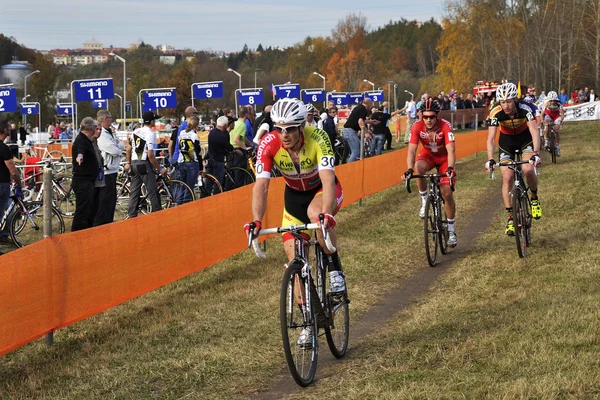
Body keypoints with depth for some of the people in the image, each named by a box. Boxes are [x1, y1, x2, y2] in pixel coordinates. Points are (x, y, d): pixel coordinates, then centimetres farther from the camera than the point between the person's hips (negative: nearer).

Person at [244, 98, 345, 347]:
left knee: (315, 213, -39)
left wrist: (326, 214, -60)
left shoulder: (317, 138, -33)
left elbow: (327, 178, -44)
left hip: (323, 190, -3)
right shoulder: (269, 145, -26)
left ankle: (335, 270, -18)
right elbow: (261, 184, -31)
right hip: (295, 195, 3)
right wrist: (256, 221, -45)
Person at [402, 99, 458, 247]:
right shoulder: (417, 127, -26)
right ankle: (424, 201, -14)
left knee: (447, 192, -12)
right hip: (428, 155, 1)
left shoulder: (445, 126, -31)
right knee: (419, 167, -36)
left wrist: (450, 168, -56)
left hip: (444, 158, -1)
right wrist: (410, 170, -48)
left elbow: (451, 150, -39)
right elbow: (411, 150, -32)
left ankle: (451, 230, 5)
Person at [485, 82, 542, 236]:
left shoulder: (525, 109, -30)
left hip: (525, 139, -1)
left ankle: (534, 198, 3)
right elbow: (491, 138, -30)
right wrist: (490, 160, -44)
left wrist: (536, 153, -51)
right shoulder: (496, 113, -27)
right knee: (507, 177, -12)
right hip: (506, 142, 1)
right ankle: (510, 217, -5)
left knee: (527, 169, -25)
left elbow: (534, 131, -36)